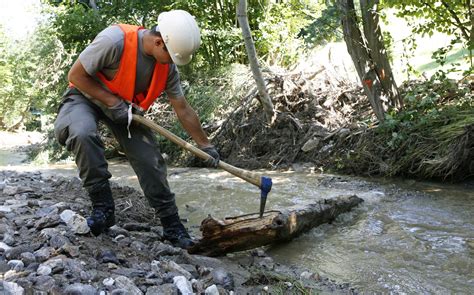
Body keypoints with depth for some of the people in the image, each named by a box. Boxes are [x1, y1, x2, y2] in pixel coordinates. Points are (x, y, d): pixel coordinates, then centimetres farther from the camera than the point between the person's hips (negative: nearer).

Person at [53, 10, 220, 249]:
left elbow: (183, 110, -4)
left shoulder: (167, 66, -14)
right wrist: (113, 103, -26)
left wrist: (205, 146, -2)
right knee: (83, 133, -38)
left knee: (150, 160, -6)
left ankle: (173, 227, 6)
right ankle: (102, 206, -21)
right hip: (86, 96, -4)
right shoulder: (114, 40, -33)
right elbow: (76, 75, -23)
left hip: (126, 107, 5)